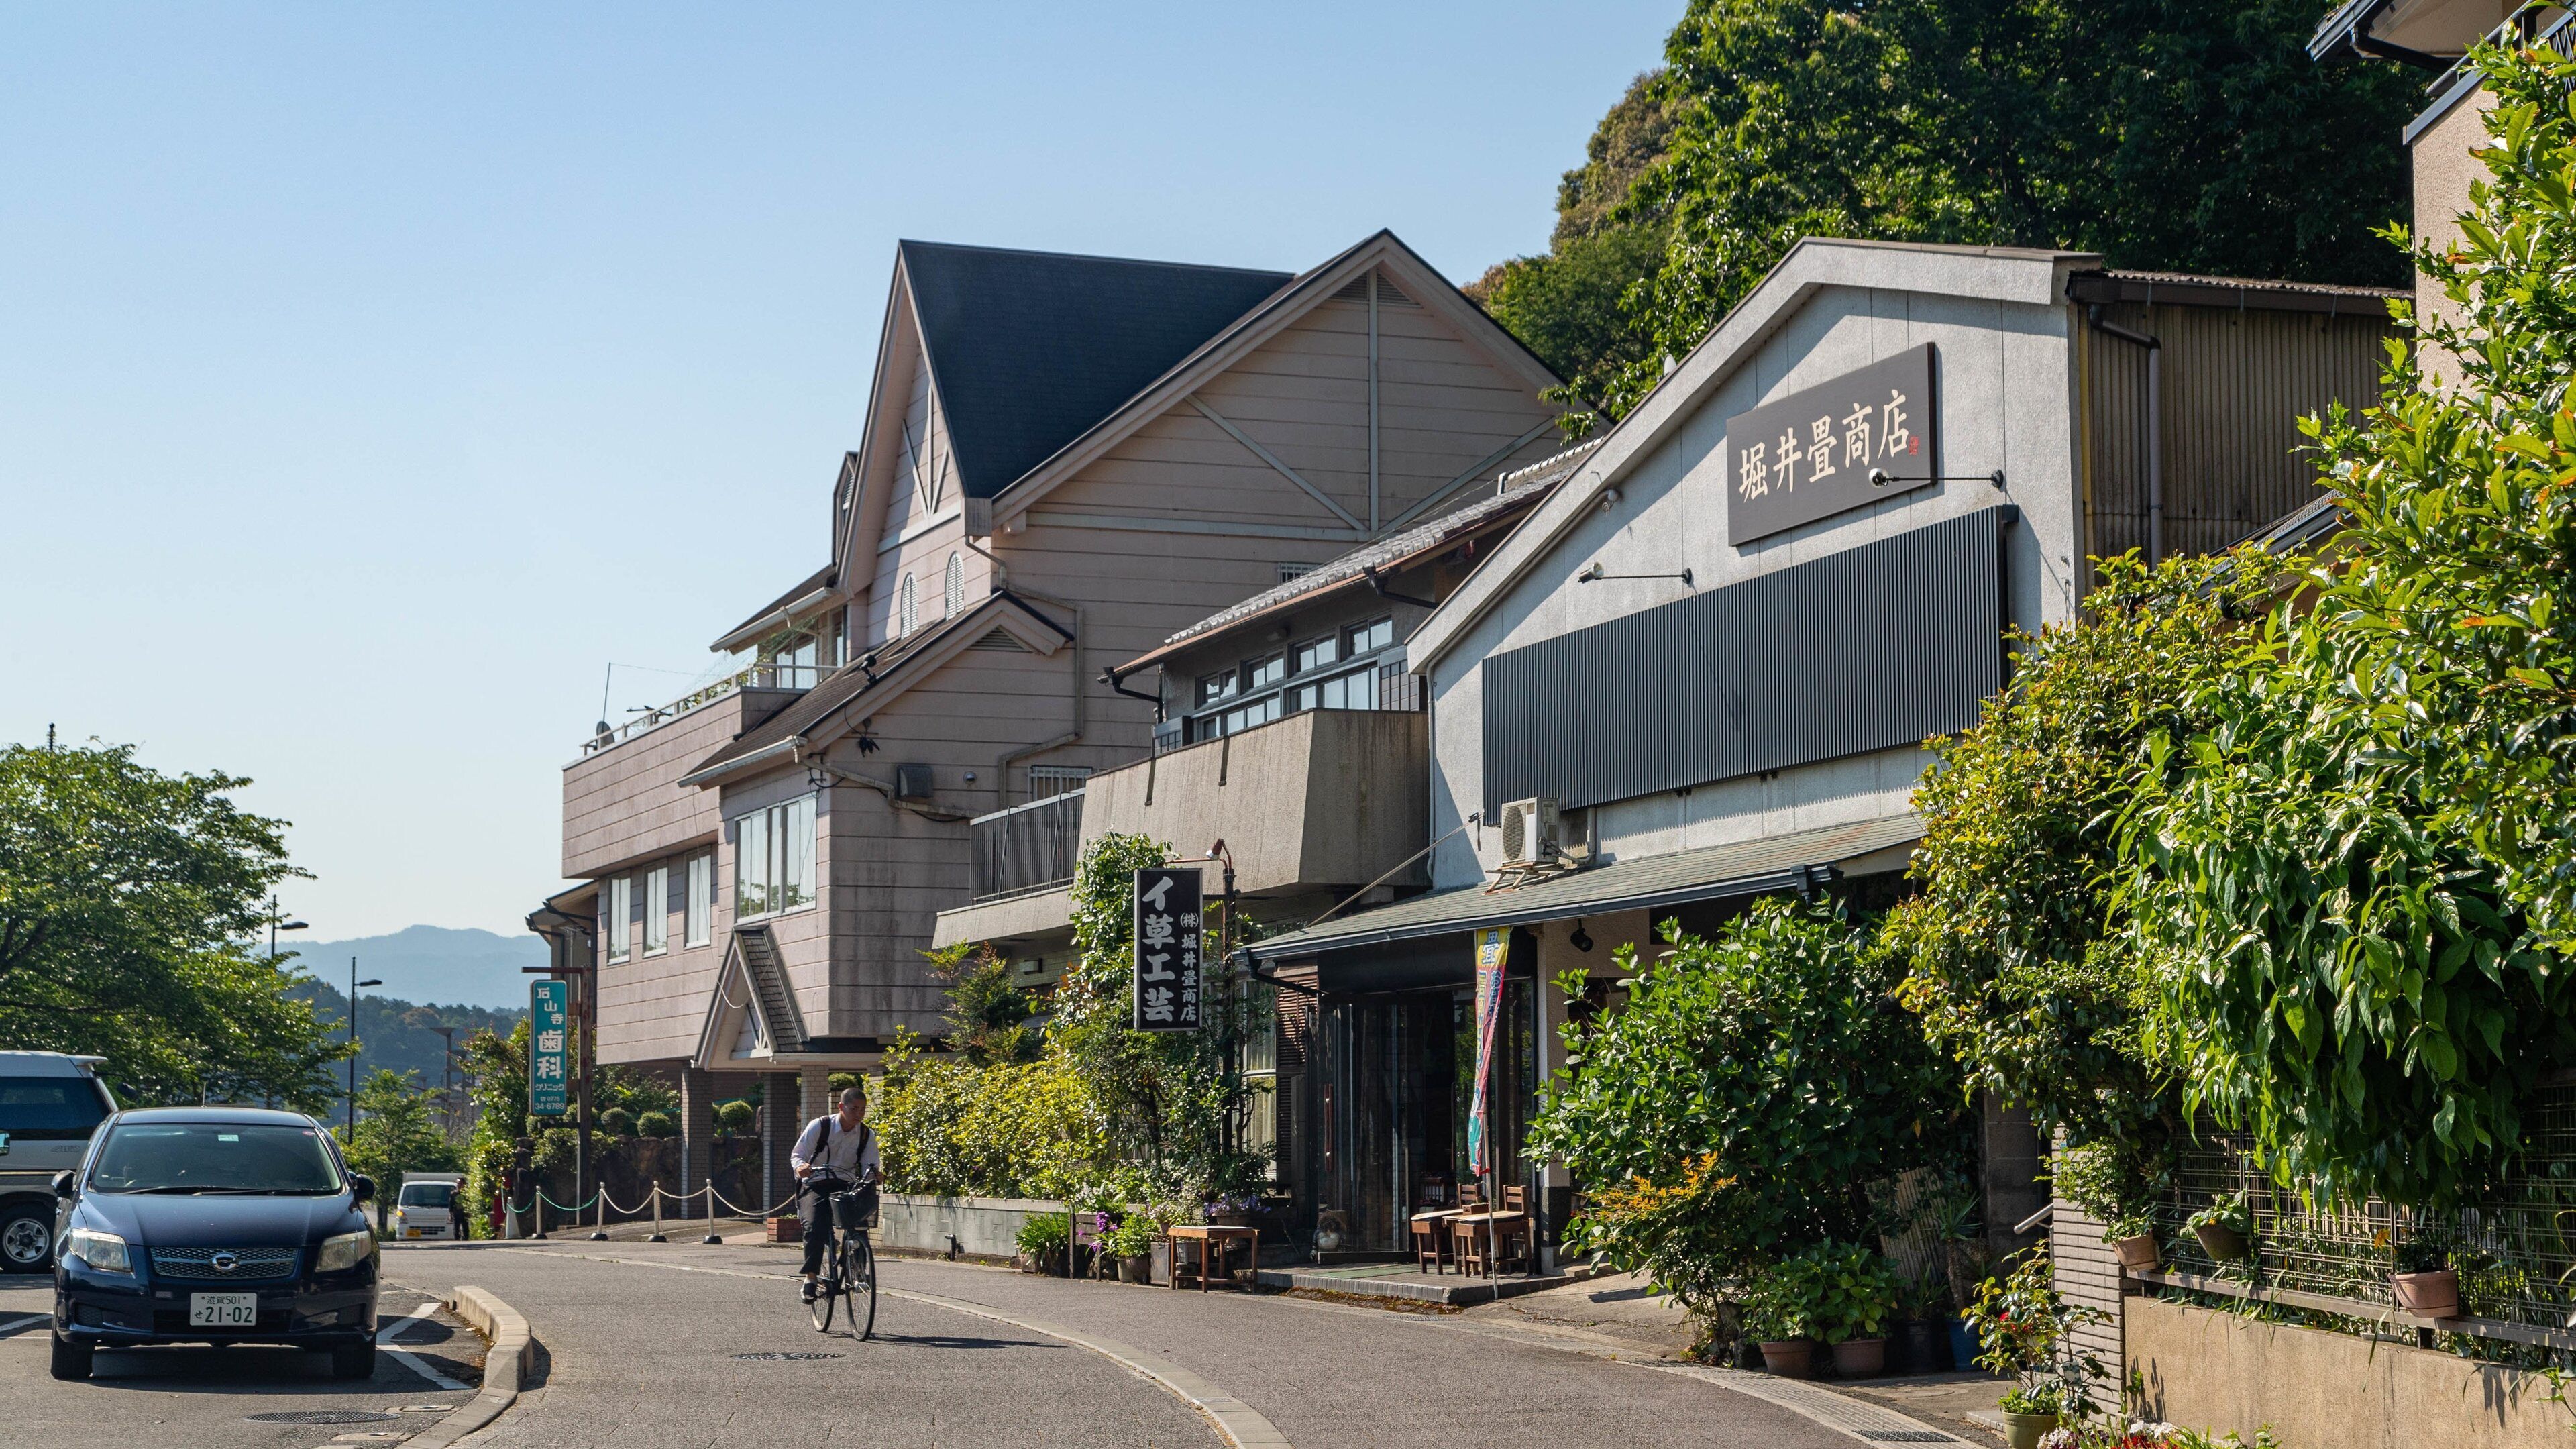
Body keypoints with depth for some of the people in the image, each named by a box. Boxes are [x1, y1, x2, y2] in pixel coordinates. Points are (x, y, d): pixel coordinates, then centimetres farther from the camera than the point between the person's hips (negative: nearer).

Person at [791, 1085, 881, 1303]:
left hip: (846, 1186, 3)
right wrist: (801, 1166, -29)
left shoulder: (867, 1135, 1)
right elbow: (797, 1154, -5)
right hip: (816, 1184, -3)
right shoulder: (819, 1126, -8)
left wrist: (870, 1178, -26)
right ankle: (810, 1279, -18)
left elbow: (869, 1166, -1)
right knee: (814, 1226, -28)